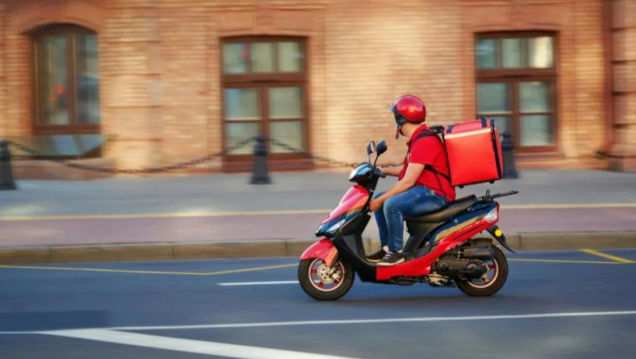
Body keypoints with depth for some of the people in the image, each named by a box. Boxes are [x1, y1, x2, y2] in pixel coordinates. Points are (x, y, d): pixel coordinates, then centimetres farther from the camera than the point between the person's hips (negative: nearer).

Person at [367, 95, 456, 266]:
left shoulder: (423, 142, -21)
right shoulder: (418, 138, 13)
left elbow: (408, 181, -23)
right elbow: (410, 170, 23)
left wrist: (380, 200, -19)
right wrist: (383, 170, 15)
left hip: (435, 194, -11)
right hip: (424, 189, 11)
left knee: (391, 205, -31)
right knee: (377, 198, 10)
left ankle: (396, 252, -18)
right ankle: (386, 247, 10)